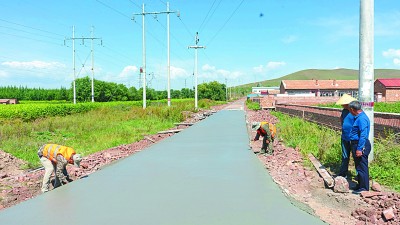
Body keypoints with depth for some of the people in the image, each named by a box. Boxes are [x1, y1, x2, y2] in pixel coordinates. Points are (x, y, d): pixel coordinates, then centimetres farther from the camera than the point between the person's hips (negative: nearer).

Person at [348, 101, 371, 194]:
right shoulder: (358, 117, 12)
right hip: (356, 144, 10)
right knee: (358, 167, 18)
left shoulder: (362, 119, -20)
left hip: (361, 145, -10)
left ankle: (364, 188, 6)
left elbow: (363, 135, -25)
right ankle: (360, 185, 29)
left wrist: (359, 149, -25)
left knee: (362, 167, -2)